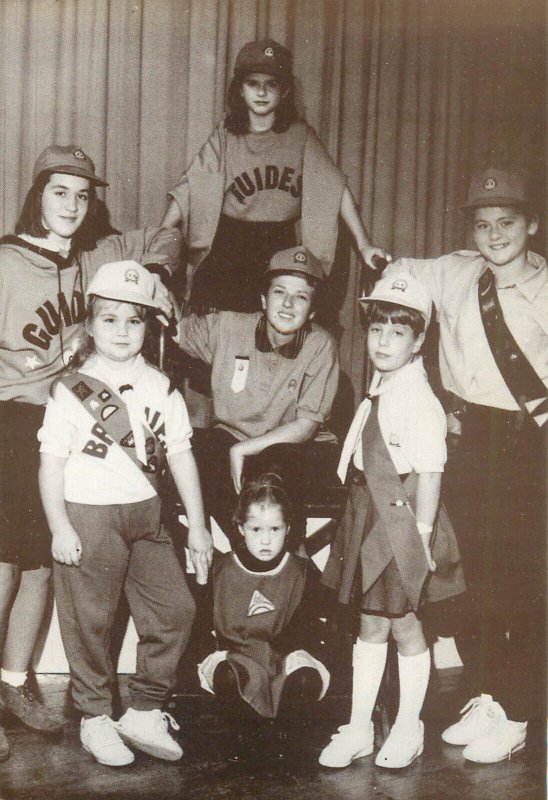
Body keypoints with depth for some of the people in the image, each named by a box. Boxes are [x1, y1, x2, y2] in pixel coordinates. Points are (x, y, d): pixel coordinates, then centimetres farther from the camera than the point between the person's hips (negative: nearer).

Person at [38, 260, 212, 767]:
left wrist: (198, 524, 6)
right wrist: (59, 528, -10)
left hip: (146, 514, 4)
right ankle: (95, 719, 23)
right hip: (87, 517, -4)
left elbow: (180, 455, 7)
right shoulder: (70, 390, -4)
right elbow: (51, 462, -4)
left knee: (174, 608, 4)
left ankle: (145, 712, 20)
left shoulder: (159, 386, 6)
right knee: (90, 620, 4)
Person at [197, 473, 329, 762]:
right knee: (225, 676, -35)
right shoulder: (220, 568, 1)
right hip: (234, 655, 0)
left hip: (285, 656, 1)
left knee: (308, 679, -32)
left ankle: (285, 734, 4)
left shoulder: (300, 571, 1)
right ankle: (243, 734, 0)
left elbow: (305, 630, 5)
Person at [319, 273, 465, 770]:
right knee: (370, 626, 14)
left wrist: (422, 535, -18)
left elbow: (429, 474, -18)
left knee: (403, 626, 8)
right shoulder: (376, 393, 8)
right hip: (369, 519, 7)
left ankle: (408, 729, 28)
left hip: (403, 522, -7)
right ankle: (358, 729, 26)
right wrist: (361, 519, 12)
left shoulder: (420, 400, -16)